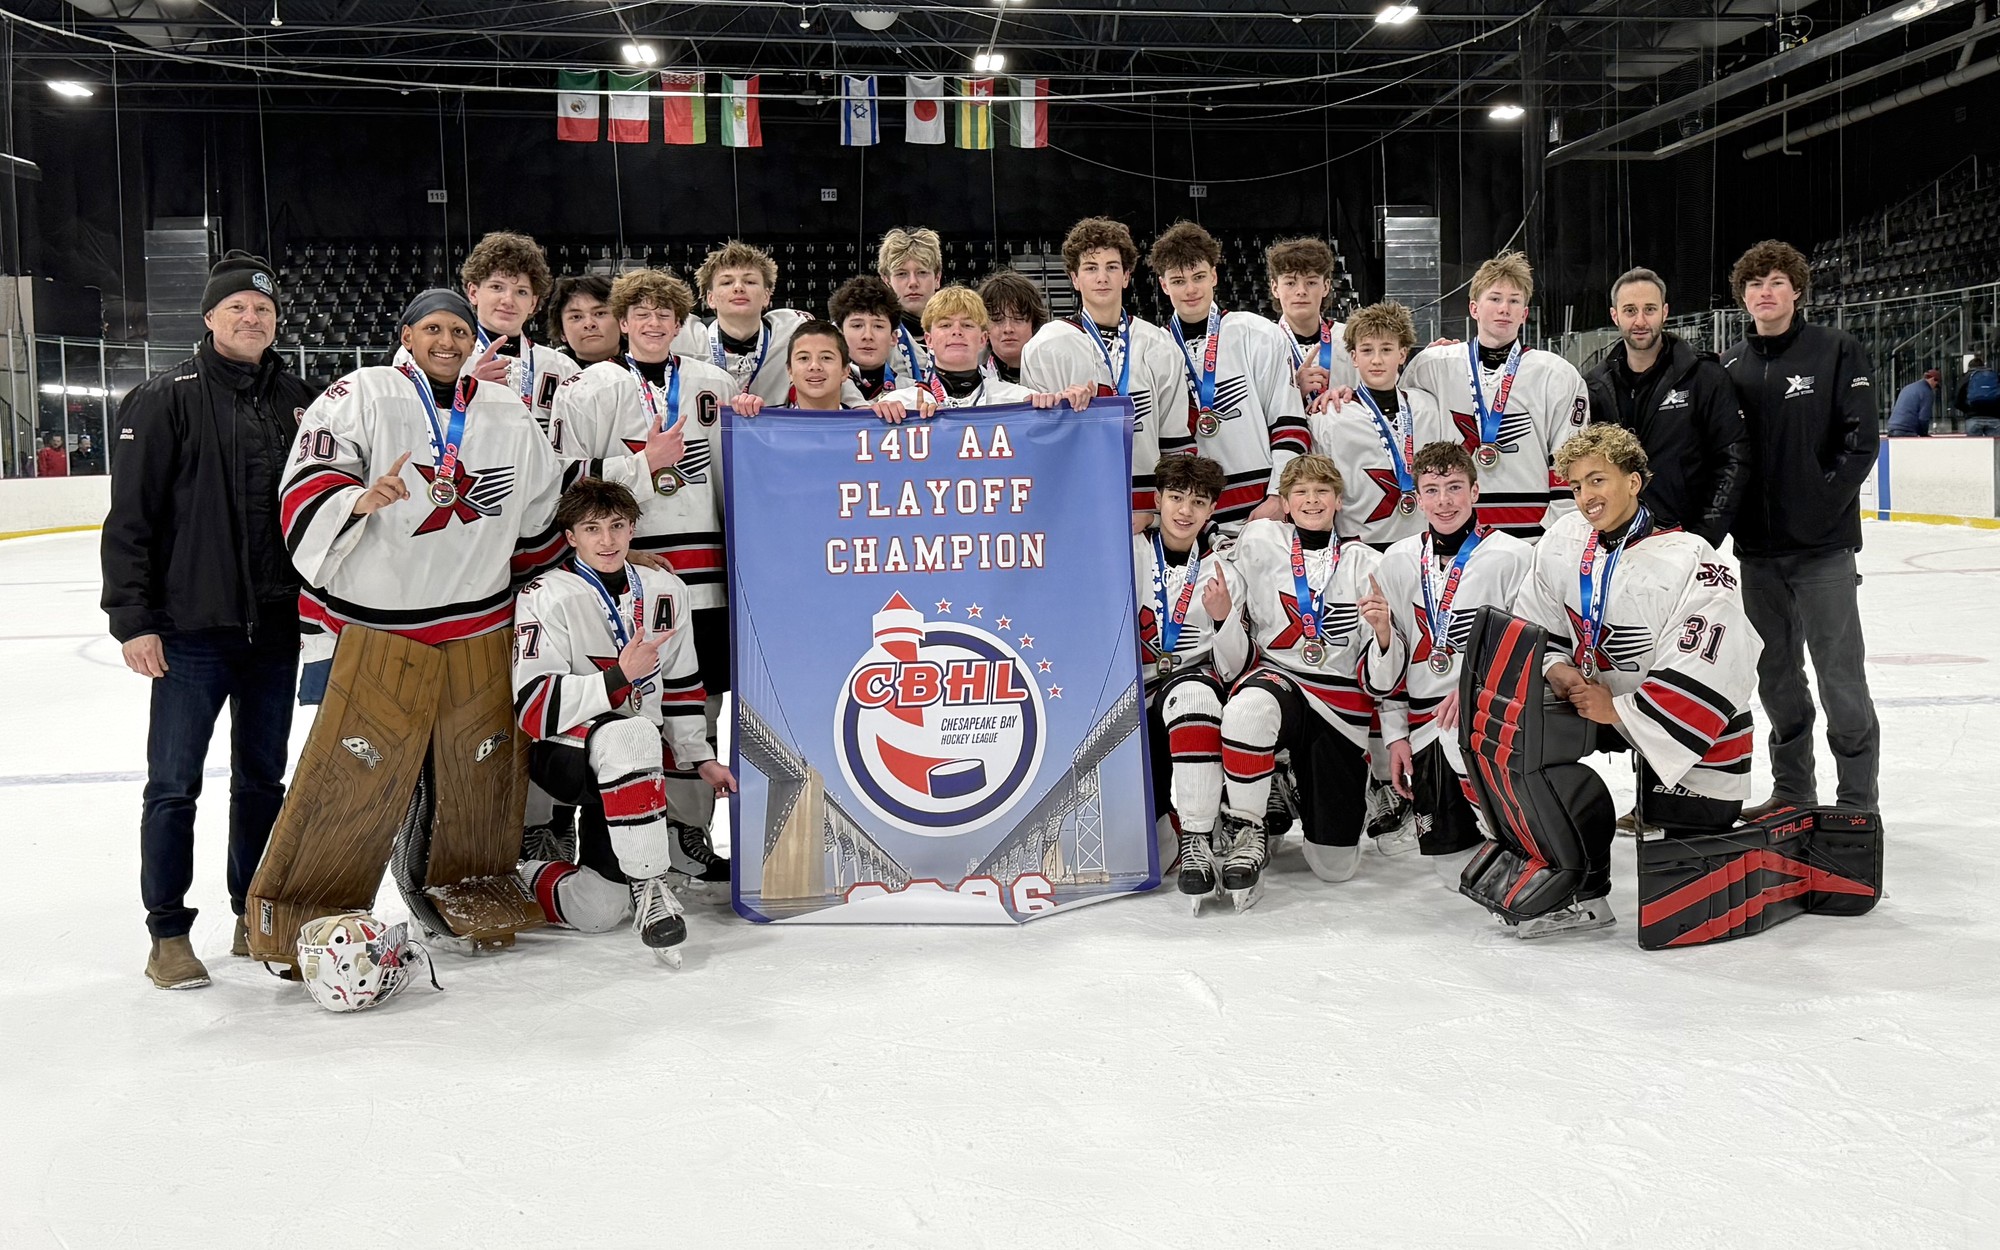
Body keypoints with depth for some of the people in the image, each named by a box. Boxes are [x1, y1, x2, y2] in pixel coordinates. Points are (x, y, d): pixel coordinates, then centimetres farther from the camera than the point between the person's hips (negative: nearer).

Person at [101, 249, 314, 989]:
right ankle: (168, 935, 13)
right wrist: (133, 618, -13)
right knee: (174, 784, 3)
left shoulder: (295, 399, 9)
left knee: (262, 779, 13)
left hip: (276, 628, 5)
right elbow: (130, 516, -9)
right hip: (192, 629, -5)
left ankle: (254, 919, 25)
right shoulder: (168, 398, -5)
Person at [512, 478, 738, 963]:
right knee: (631, 736, -41)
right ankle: (647, 886, -28)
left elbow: (681, 686, 19)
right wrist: (619, 676, -27)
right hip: (562, 755, -5)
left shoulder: (665, 592, 7)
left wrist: (701, 758, 16)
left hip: (640, 763, 5)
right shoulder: (547, 598, -12)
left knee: (600, 909, -8)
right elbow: (535, 710, -20)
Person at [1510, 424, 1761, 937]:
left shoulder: (1692, 564, -26)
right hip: (1597, 698, 6)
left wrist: (1617, 711, -26)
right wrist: (1557, 669, -13)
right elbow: (1532, 623, 6)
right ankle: (1580, 893, -6)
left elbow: (1707, 677, -29)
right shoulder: (1564, 540, -6)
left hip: (1691, 726, -6)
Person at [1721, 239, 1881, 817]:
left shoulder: (1837, 351, -3)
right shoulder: (1731, 365, 10)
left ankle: (1857, 800, 7)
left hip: (1822, 546, -5)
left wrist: (1826, 501, -15)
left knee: (1840, 676, -2)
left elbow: (1861, 438, -8)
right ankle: (1792, 790, 25)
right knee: (1776, 677, 13)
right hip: (1758, 547, 5)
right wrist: (1726, 512, 0)